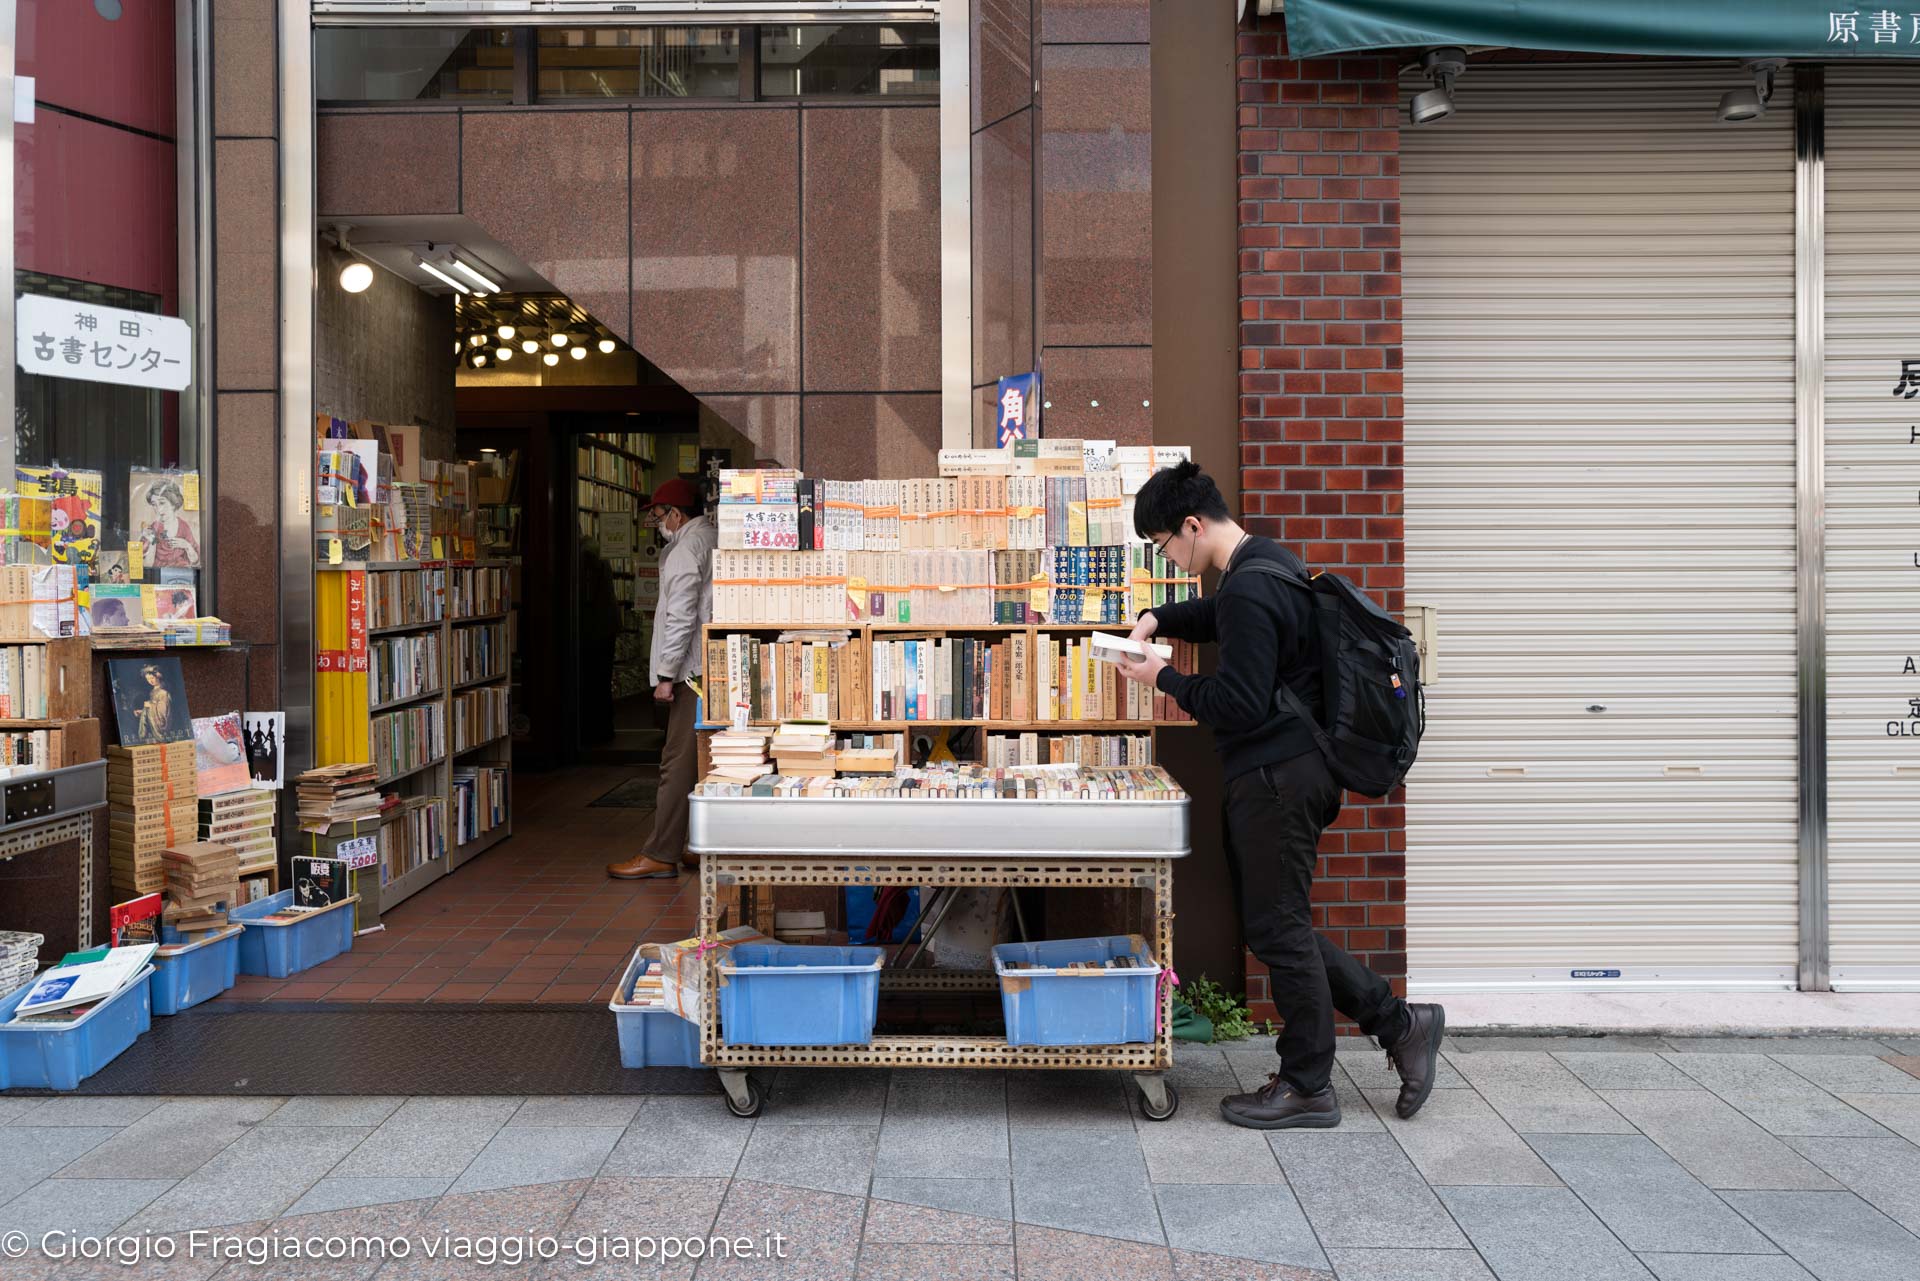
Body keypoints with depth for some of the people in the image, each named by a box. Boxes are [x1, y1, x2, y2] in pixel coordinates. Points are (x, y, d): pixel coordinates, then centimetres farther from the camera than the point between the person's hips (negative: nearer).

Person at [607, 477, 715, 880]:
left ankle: (661, 854, -4)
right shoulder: (718, 538, 17)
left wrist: (666, 674, -16)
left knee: (678, 761, -7)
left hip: (695, 669, -9)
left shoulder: (686, 548, -11)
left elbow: (681, 616, -18)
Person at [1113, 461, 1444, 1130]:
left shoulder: (1250, 589, -20)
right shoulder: (1268, 561, 13)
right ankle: (1398, 1022, 21)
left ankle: (1307, 1088, 12)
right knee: (1277, 924, 16)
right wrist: (1157, 619, 17)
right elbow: (1214, 614, 34)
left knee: (1277, 928, 0)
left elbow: (1238, 705, -23)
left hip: (1277, 776, -10)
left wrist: (1164, 678, -9)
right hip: (1292, 768, 10)